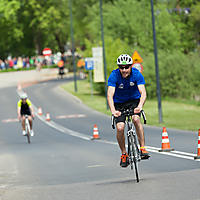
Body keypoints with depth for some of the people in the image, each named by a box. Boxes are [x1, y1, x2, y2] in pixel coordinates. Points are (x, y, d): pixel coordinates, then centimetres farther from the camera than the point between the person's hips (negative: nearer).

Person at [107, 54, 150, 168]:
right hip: (119, 103, 0)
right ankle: (124, 154, 4)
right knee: (120, 127, -17)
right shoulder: (114, 75, -23)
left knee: (136, 119, -29)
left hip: (134, 101, 0)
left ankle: (143, 148, -22)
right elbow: (110, 95, -32)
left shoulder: (137, 74, -22)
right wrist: (113, 110, -49)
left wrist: (140, 106, -50)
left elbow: (143, 93, -31)